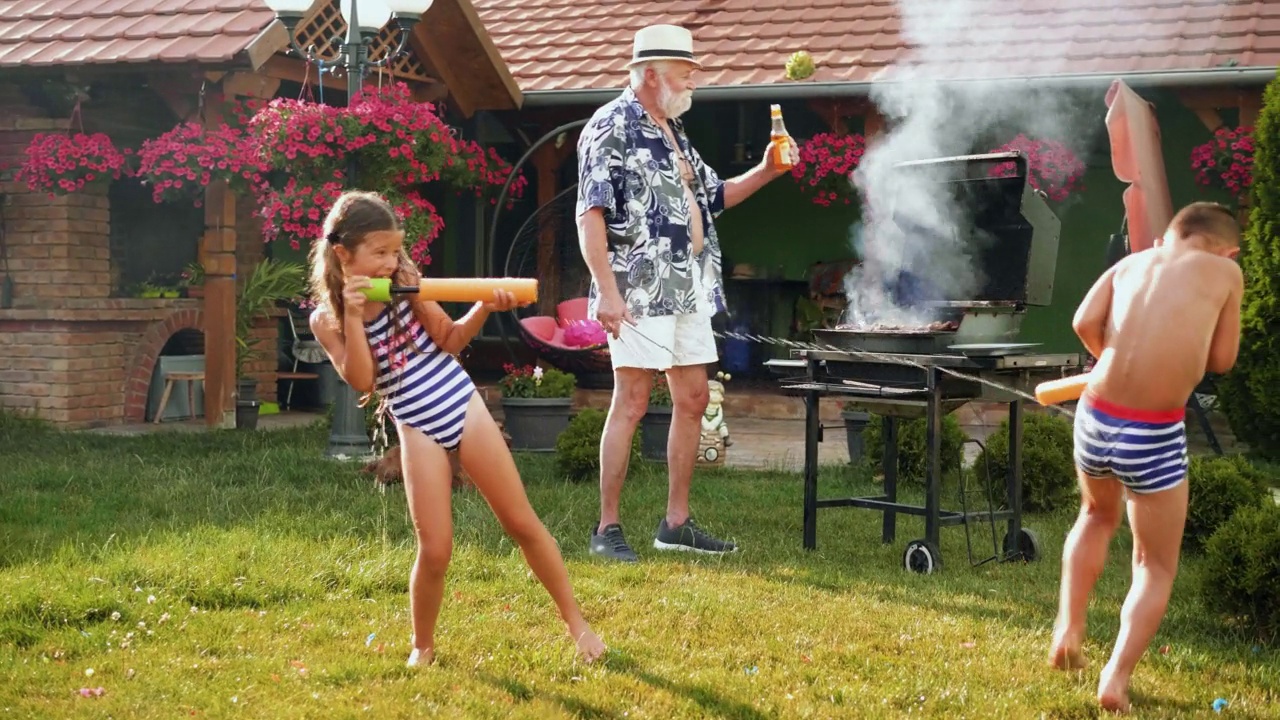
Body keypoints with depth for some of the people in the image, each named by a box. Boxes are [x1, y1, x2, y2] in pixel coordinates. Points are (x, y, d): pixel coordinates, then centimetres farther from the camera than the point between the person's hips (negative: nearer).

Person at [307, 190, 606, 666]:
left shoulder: (404, 285, 0)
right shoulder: (325, 318, -4)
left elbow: (449, 341, 5)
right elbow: (360, 380, -15)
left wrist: (483, 309, -11)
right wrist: (352, 315, -21)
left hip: (463, 406, 2)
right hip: (418, 428, -2)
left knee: (522, 523, 4)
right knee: (434, 550, -7)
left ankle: (575, 623, 18)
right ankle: (423, 646, 18)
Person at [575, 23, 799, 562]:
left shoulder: (673, 133, 19)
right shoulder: (612, 128, -9)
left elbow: (713, 195, 29)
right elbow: (590, 215, -15)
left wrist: (765, 172, 14)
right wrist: (607, 291, -22)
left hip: (689, 290, 9)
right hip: (640, 290, -9)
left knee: (693, 400, 10)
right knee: (631, 402, -8)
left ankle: (676, 523, 18)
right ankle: (607, 528, -2)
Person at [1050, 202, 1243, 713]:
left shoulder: (1133, 262, 12)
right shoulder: (1225, 271, 5)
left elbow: (1085, 322, -1)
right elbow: (1221, 360, 9)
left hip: (1096, 417, 4)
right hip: (1154, 436, -4)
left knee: (1098, 518, 34)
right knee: (1156, 567, 15)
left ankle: (1069, 628, 22)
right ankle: (1117, 676, -2)